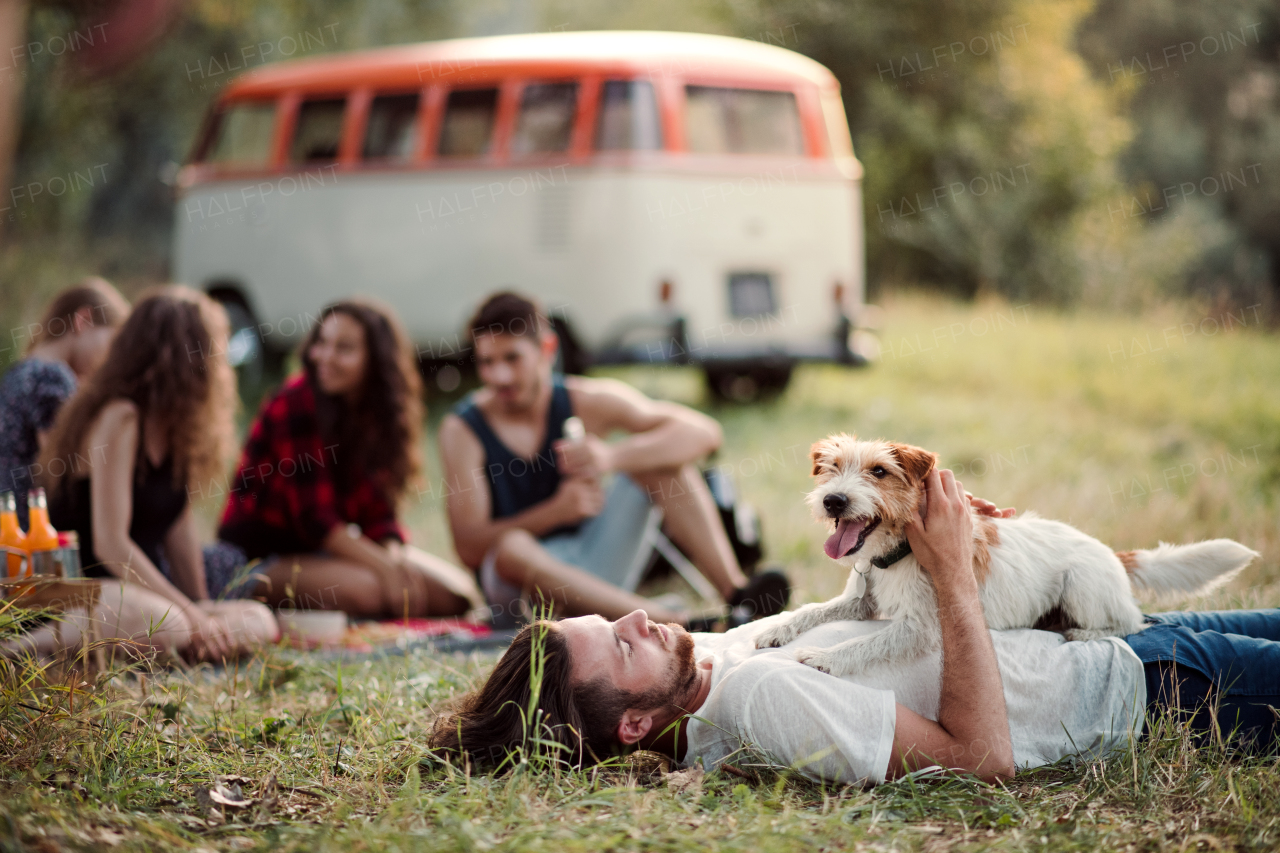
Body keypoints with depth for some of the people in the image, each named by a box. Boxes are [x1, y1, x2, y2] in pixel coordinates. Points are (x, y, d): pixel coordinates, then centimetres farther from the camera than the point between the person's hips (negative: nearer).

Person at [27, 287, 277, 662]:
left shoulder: (168, 419, 10)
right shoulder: (120, 419, -19)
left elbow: (179, 522, 10)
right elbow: (110, 543, -24)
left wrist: (201, 607, 5)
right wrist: (192, 614, -21)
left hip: (143, 578, 10)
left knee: (260, 622, -6)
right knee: (168, 626, -39)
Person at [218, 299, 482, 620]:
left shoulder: (374, 411, 3)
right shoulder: (297, 404, -19)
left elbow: (377, 509, 1)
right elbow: (313, 517, -23)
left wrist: (394, 557, -21)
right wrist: (385, 567, -28)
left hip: (331, 545, 8)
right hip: (262, 554, -8)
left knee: (458, 593, -4)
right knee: (366, 589, -36)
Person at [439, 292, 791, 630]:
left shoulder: (586, 402, -2)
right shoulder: (462, 430, -9)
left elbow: (703, 431, -12)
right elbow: (469, 547, -18)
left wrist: (612, 457, -29)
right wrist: (557, 510, -31)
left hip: (594, 563, 4)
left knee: (660, 452, -10)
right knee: (510, 547, -39)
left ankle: (735, 591, -25)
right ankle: (673, 621, -45)